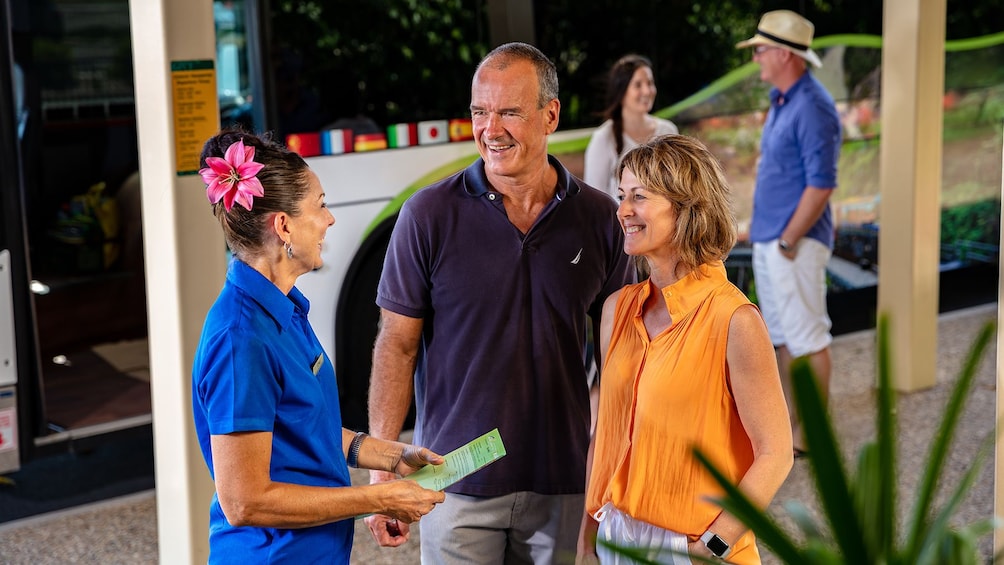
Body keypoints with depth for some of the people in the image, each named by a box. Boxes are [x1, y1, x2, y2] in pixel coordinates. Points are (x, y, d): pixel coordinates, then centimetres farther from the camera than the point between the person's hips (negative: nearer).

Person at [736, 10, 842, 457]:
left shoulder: (813, 108, -18)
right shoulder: (779, 100, 12)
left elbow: (821, 184, -22)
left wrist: (788, 240, -18)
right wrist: (766, 233, 17)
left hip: (795, 242, -10)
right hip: (769, 237, 10)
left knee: (807, 336, -2)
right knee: (781, 333, 16)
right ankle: (787, 419, 25)